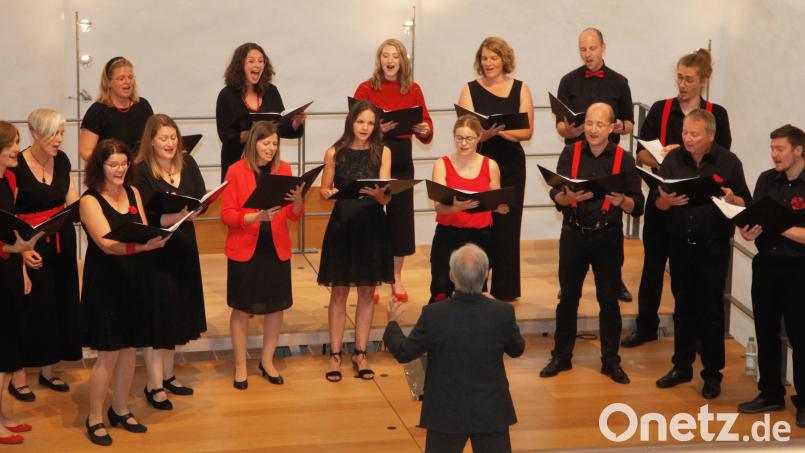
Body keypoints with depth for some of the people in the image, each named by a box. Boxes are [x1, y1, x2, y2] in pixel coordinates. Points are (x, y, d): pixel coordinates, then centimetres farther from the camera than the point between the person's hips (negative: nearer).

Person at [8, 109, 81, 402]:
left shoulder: (61, 160, 2)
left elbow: (73, 201, 7)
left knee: (62, 303, 10)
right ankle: (19, 377, 10)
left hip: (61, 241, 6)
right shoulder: (17, 166, -16)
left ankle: (48, 370, 24)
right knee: (32, 307, -3)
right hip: (32, 245, -6)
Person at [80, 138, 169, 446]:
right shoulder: (90, 201, -11)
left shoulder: (132, 193, 7)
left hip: (132, 280, 6)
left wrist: (157, 236, -18)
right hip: (104, 282, -6)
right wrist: (142, 245, -38)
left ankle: (120, 411, 28)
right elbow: (107, 244, -22)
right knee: (108, 354, -2)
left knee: (128, 348, 12)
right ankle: (94, 419, 12)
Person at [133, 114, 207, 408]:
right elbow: (142, 218, -20)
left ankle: (167, 376, 31)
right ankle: (154, 385, 8)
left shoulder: (187, 163, 3)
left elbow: (202, 198, 0)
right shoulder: (141, 172, -14)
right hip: (155, 251, -6)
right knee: (157, 315, -1)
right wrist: (173, 216, -33)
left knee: (177, 311, 16)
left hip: (183, 247, 6)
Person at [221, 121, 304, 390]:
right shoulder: (237, 171, -7)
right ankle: (240, 367, 18)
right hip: (245, 250, -3)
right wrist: (257, 216, -24)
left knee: (276, 306, 9)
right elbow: (227, 215, -9)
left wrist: (298, 199, -19)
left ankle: (267, 362, 26)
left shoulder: (284, 169, 3)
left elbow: (295, 216, 3)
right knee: (242, 309, 5)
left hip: (276, 249, 3)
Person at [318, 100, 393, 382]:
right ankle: (335, 355, 13)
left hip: (372, 227, 1)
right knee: (339, 292, 4)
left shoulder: (382, 152, 1)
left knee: (367, 292, 9)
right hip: (342, 226, -1)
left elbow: (387, 197, -5)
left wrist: (378, 194, -28)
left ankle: (360, 354, 20)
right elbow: (324, 190, 3)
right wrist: (329, 193, -19)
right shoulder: (335, 153, -1)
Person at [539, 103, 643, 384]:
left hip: (608, 237, -1)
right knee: (568, 297, 9)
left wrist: (621, 200, -26)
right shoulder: (570, 153, -1)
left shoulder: (623, 159, -3)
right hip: (574, 234, 1)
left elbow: (637, 207, -5)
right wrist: (569, 197, -28)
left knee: (609, 300, 5)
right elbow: (556, 197, -7)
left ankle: (611, 361, 17)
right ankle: (561, 356, 21)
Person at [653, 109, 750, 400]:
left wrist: (732, 199, -25)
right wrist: (666, 200, -24)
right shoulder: (673, 160, 0)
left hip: (713, 247, -3)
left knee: (711, 310, 4)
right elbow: (659, 205, -1)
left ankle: (712, 374, 15)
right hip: (680, 244, 3)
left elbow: (746, 204, -4)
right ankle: (682, 366, 26)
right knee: (683, 307, 13)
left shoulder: (728, 162, -6)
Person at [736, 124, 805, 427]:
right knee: (766, 332, 12)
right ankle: (771, 394, 25)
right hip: (765, 265, 5)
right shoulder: (767, 180, 6)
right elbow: (755, 218, 4)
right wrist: (748, 230, -17)